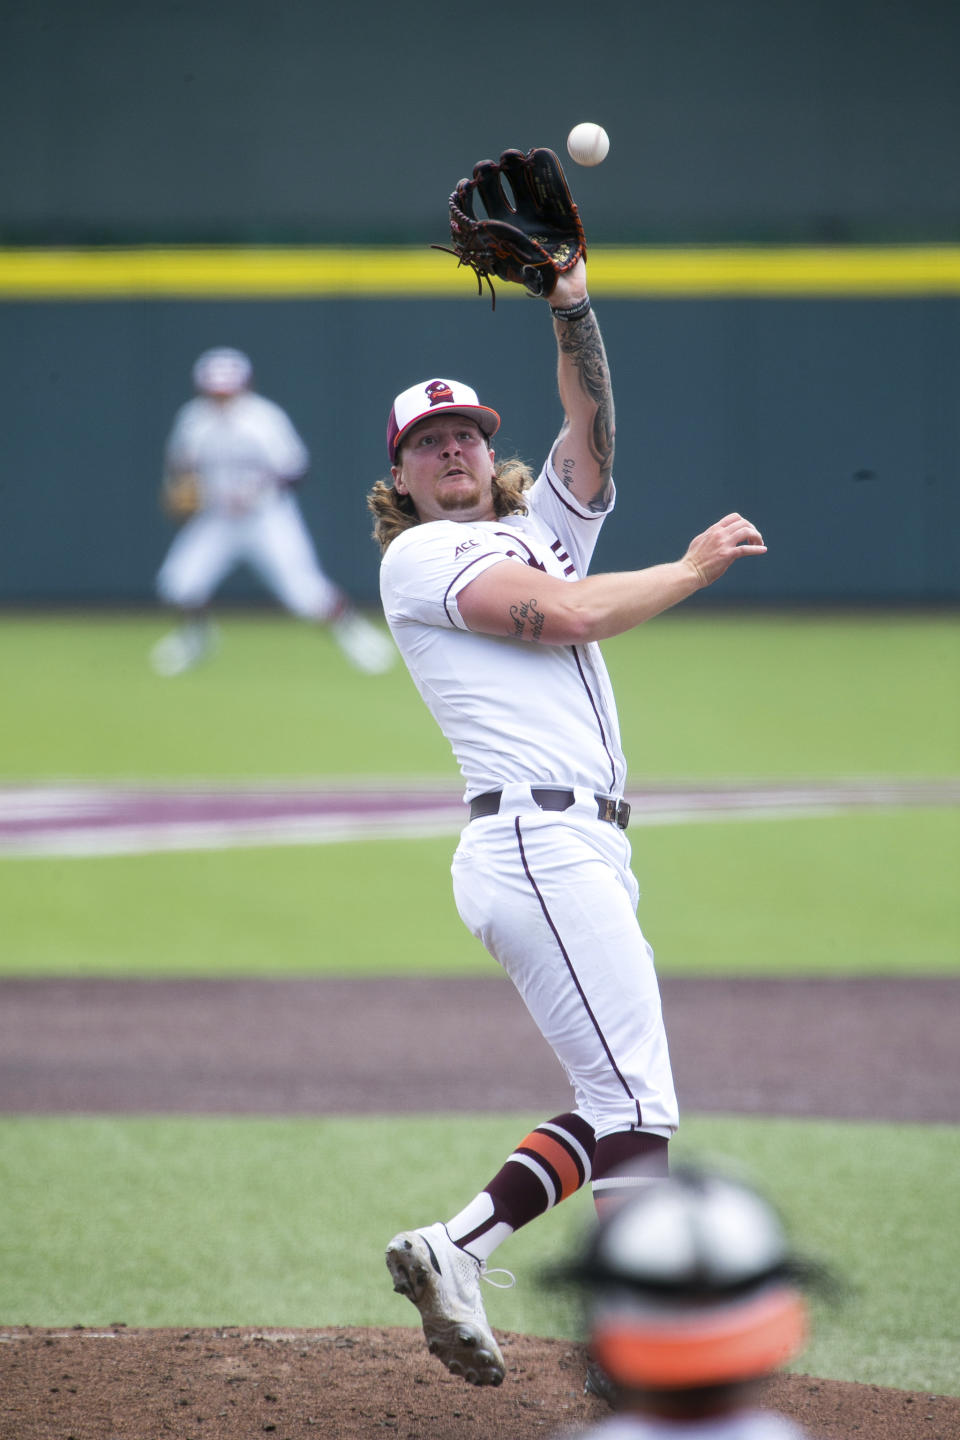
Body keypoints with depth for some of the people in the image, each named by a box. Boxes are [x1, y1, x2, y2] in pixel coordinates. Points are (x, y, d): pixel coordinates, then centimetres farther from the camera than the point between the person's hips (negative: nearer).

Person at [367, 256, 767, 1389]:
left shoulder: (540, 528, 25)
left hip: (588, 857, 9)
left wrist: (571, 306, 2)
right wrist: (696, 566, 2)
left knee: (616, 1110, 8)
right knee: (637, 1107, -13)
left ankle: (454, 1251, 13)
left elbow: (591, 435, 11)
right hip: (536, 839, -9)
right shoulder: (420, 555, 2)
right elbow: (567, 617, -9)